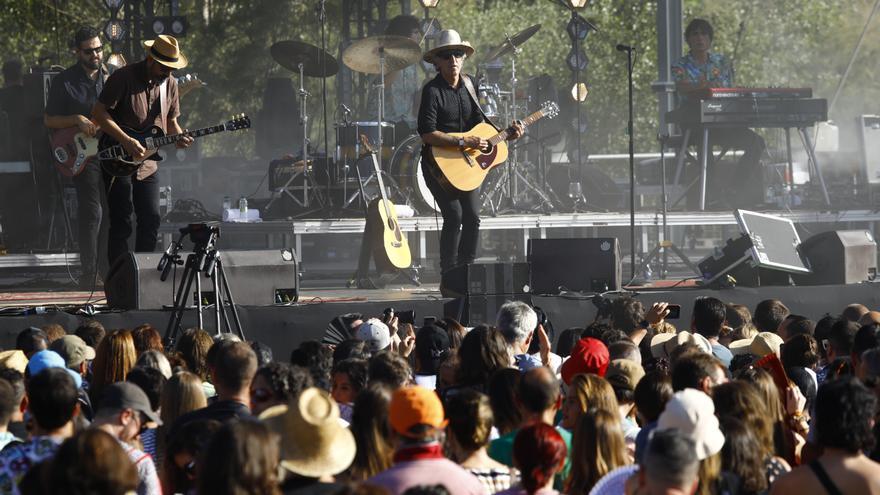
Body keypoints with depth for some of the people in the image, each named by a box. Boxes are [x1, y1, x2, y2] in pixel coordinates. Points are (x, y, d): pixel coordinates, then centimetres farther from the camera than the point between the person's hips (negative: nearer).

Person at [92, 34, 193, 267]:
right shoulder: (124, 77, -13)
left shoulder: (169, 83, 8)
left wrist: (178, 137, -4)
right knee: (121, 224, -6)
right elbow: (98, 112, -15)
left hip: (147, 166, 7)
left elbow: (171, 121, 19)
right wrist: (126, 141, -22)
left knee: (151, 221, 6)